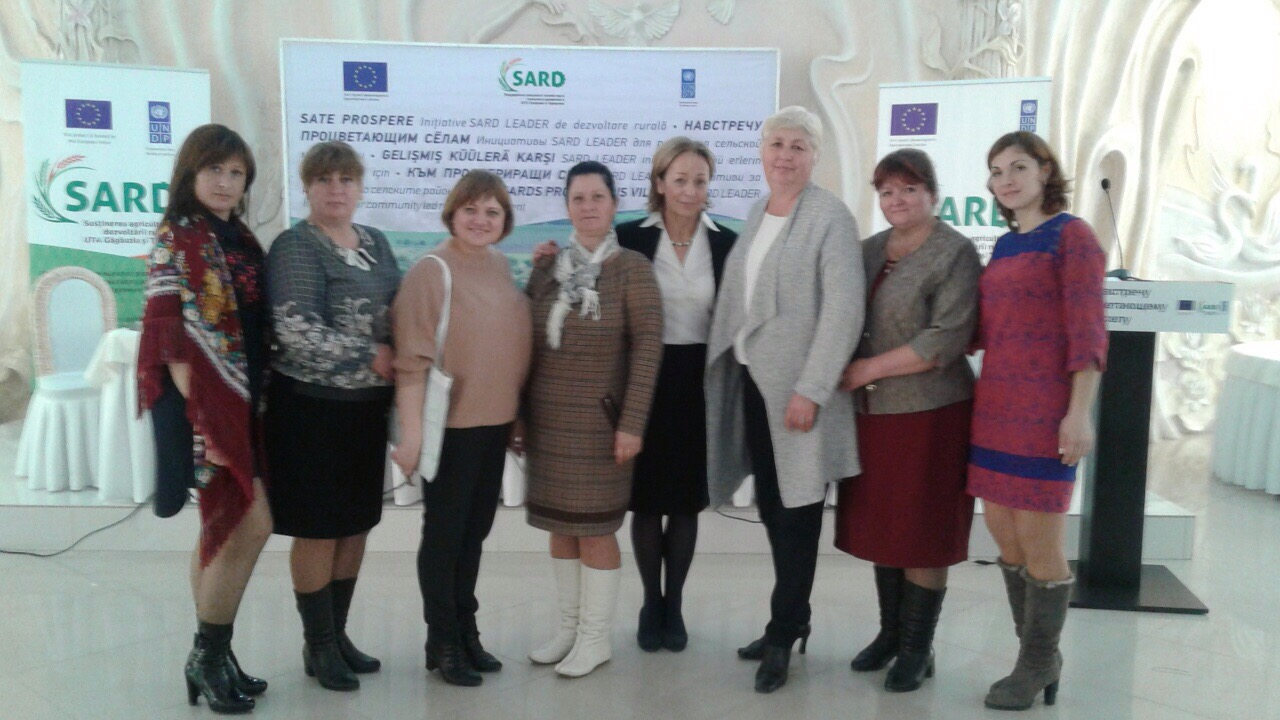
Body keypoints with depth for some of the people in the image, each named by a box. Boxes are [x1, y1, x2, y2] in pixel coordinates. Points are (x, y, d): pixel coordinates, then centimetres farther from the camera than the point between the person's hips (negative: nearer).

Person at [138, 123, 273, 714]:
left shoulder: (242, 240, 13)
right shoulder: (176, 240, -9)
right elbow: (171, 339, -15)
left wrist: (255, 404, 12)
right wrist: (200, 420, -20)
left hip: (243, 402, 8)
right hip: (209, 406, -8)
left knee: (223, 529, 12)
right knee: (252, 525, -9)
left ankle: (210, 658, 22)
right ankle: (209, 655, 7)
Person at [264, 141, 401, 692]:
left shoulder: (377, 242, 11)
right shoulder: (295, 247, -9)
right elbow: (297, 332, -20)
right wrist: (370, 357, -16)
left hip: (367, 405, 7)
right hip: (313, 406, -7)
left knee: (356, 525, 13)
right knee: (318, 529, 3)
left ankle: (338, 633, 28)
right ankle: (318, 645, 17)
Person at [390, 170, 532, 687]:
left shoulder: (501, 267, 7)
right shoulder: (431, 271, -13)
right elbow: (413, 359, -18)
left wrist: (517, 414, 16)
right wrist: (412, 431, -22)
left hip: (496, 422, 7)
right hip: (451, 425, -6)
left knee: (476, 530, 16)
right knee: (444, 532, 6)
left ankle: (466, 630, 31)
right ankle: (442, 643, 20)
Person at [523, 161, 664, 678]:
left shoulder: (632, 268, -6)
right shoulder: (546, 270, 8)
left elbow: (647, 347, -11)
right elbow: (527, 345, 11)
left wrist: (632, 423, -16)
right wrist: (518, 414, 8)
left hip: (599, 422, -5)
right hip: (547, 421, 5)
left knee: (595, 529, 2)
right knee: (559, 526, 12)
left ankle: (596, 638, 16)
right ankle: (569, 628, 27)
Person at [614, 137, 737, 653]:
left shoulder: (727, 243, 1)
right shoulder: (630, 237, -3)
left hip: (698, 385, 1)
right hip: (645, 383, -1)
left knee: (687, 502, 10)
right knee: (646, 500, 7)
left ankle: (674, 605, 26)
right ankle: (651, 604, 25)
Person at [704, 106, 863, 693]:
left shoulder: (831, 217, -9)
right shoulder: (756, 212, 13)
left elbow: (844, 312, -16)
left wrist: (810, 390, -20)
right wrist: (724, 369, 10)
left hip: (797, 388, -7)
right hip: (752, 380, 7)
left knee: (797, 514, 3)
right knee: (770, 507, 13)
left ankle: (783, 634, 15)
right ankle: (793, 619, 28)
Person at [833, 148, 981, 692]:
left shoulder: (955, 254, -7)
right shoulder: (869, 251, 12)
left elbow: (947, 339, -16)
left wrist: (869, 369, -15)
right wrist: (846, 372, -3)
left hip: (928, 413, -6)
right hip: (872, 412, 6)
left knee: (922, 532, 4)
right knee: (881, 527, 13)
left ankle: (918, 648, 19)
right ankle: (889, 633, 29)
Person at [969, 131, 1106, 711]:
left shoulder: (1071, 235, -6)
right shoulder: (1004, 245, 14)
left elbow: (1087, 331, -13)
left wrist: (1080, 413, -18)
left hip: (1044, 412, -7)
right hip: (994, 406, 7)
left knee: (1039, 544, 0)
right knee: (1003, 534, 12)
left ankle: (1036, 664, 20)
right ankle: (1041, 656, 28)